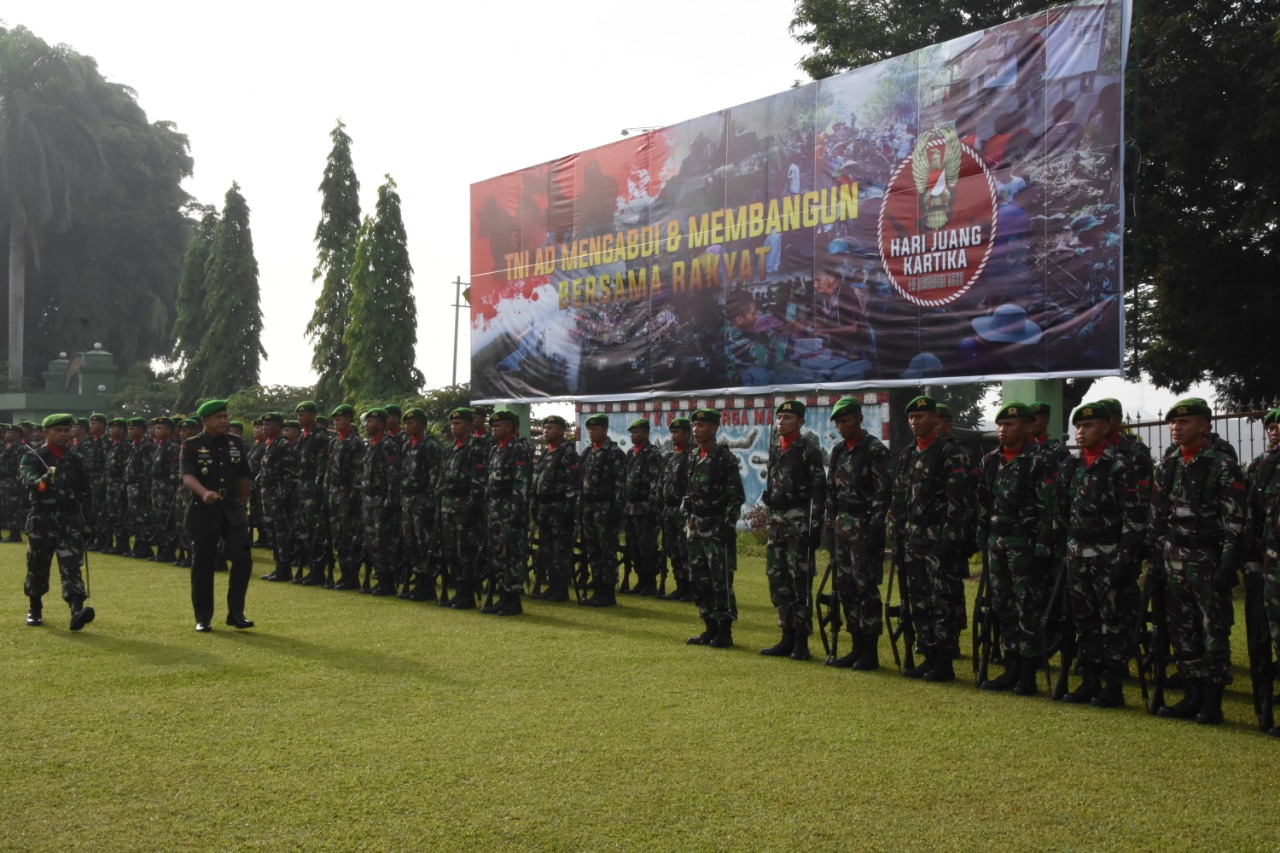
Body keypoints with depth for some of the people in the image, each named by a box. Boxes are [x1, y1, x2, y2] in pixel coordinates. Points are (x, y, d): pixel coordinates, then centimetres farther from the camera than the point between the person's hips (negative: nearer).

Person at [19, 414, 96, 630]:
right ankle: (35, 610, 28)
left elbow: (86, 491, 16)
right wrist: (40, 482, -42)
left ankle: (77, 612, -24)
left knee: (71, 567, -11)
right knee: (37, 567, 9)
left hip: (70, 521, 1)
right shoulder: (32, 457, 2)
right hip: (41, 520, -1)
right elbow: (25, 476, -20)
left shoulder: (77, 460, 11)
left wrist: (83, 517, 6)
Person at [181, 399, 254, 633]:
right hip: (203, 511, -3)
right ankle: (203, 618, 14)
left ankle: (236, 613, 4)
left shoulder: (236, 443, 8)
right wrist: (204, 493, -38)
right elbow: (187, 477, -20)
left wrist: (244, 506, 14)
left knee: (243, 559, -9)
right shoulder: (191, 446, -5)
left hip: (232, 510, 3)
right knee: (202, 566, 3)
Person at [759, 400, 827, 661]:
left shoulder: (809, 450, -8)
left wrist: (815, 527, -17)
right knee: (777, 581, 9)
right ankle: (788, 637, 17)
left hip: (799, 522, -7)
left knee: (800, 583, -4)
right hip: (776, 521, 7)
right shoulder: (775, 446, 13)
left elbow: (818, 491, -12)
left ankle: (801, 642, 2)